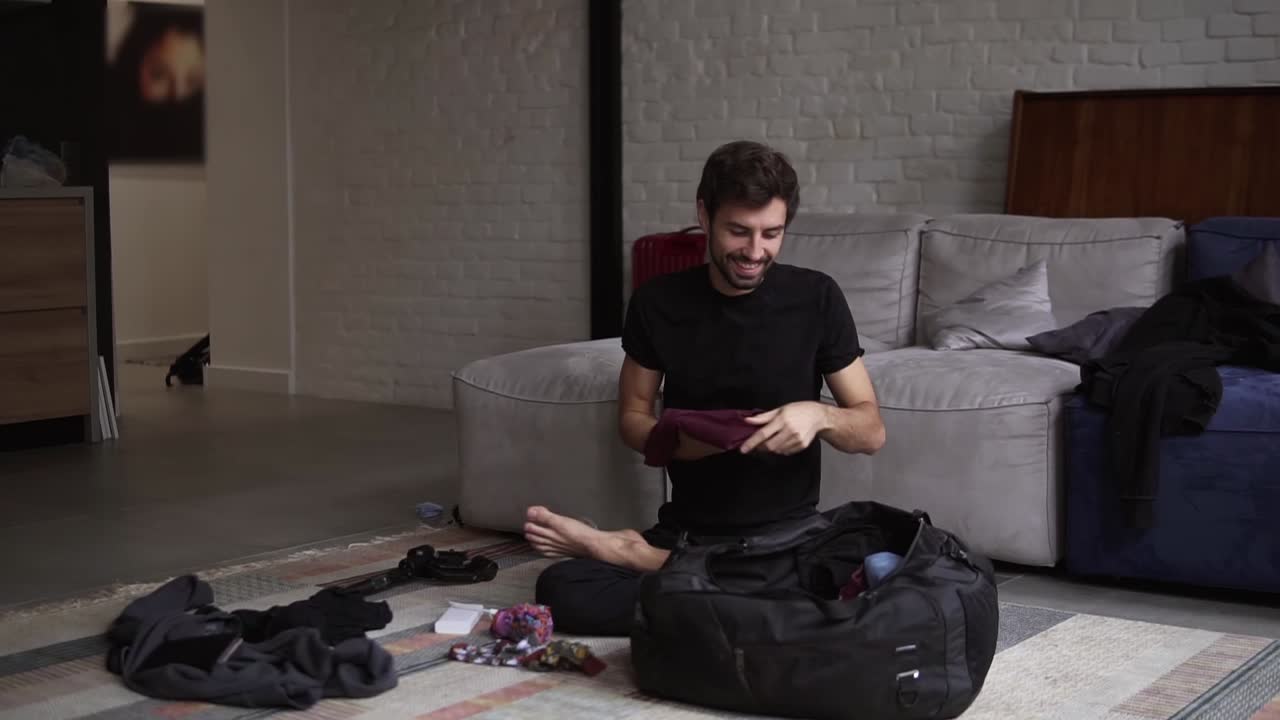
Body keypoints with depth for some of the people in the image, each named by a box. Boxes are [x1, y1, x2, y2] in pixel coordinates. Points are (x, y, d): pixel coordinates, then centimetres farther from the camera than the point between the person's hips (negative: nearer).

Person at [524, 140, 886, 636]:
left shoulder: (815, 298, -4)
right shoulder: (658, 302, 0)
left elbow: (872, 431, 1)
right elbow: (631, 418, 9)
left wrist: (819, 415, -22)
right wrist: (676, 439, -14)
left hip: (788, 534, 1)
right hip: (687, 532, -1)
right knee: (560, 590, -27)